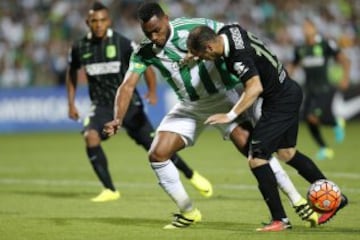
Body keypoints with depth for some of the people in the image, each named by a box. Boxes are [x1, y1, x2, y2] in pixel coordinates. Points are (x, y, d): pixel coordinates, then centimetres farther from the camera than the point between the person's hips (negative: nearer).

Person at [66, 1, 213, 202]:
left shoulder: (122, 43, -13)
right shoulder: (80, 48, -4)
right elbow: (72, 72, 15)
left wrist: (152, 92, -15)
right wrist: (71, 103, 11)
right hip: (102, 106, 2)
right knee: (91, 136, -26)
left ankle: (192, 175, 21)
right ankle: (110, 190, -16)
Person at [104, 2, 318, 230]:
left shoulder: (194, 28, -20)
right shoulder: (144, 53, -8)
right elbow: (128, 86, -14)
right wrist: (118, 119, -31)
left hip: (223, 97, -5)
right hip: (190, 107, 5)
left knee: (250, 146, -21)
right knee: (157, 155, -6)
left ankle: (297, 201, -12)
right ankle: (188, 212, 10)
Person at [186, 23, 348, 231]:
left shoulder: (239, 57, -31)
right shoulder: (228, 31, -4)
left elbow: (255, 88, -38)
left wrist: (231, 116, -36)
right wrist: (196, 54, 12)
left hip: (280, 102, -10)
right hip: (290, 92, 10)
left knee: (256, 159, -9)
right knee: (287, 153, 22)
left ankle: (279, 219, -1)